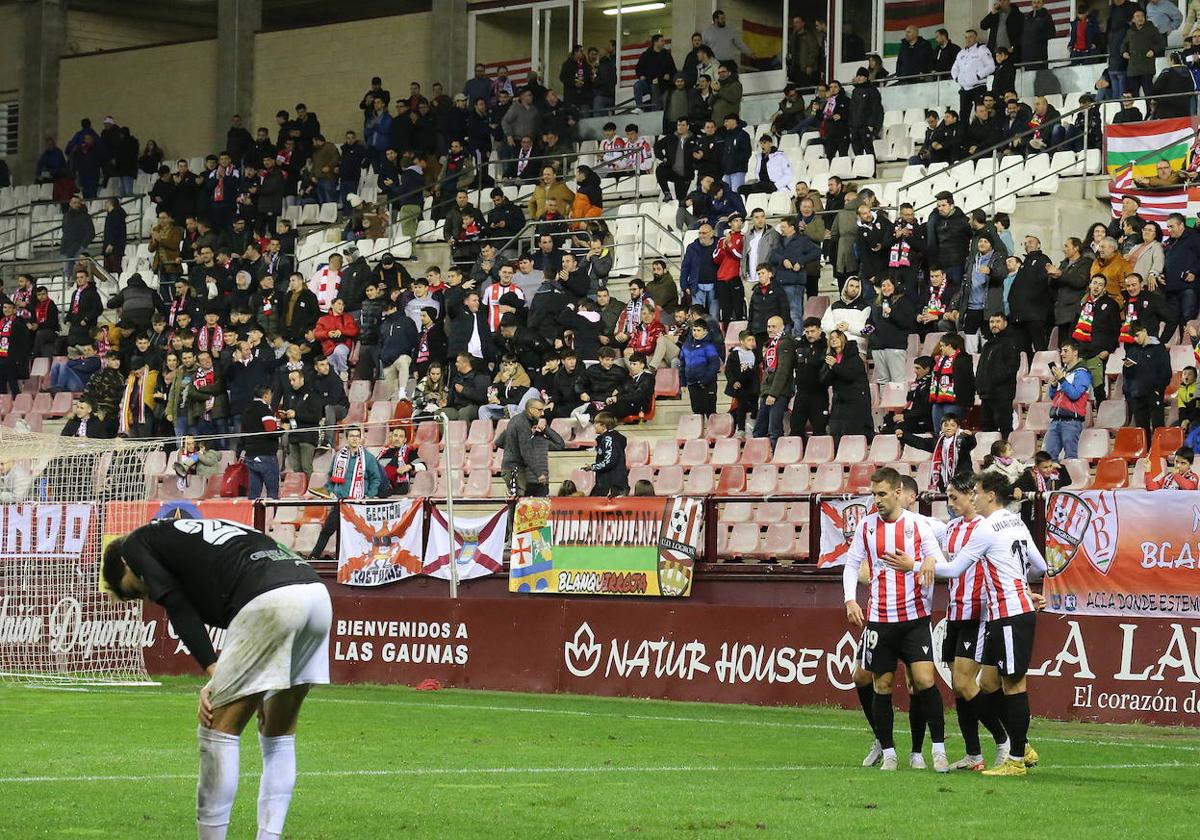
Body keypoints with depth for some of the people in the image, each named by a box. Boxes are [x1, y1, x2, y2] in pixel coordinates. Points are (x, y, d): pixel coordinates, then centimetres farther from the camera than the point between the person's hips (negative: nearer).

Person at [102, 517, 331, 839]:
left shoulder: (137, 544, 18)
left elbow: (177, 605, 2)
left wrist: (214, 671, -1)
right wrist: (224, 680, 20)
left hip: (270, 601, -8)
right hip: (317, 594, 8)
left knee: (219, 728, 2)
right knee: (279, 735, 20)